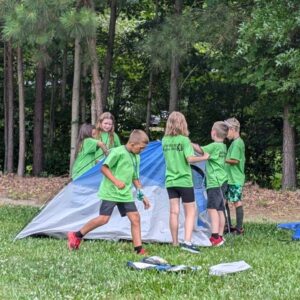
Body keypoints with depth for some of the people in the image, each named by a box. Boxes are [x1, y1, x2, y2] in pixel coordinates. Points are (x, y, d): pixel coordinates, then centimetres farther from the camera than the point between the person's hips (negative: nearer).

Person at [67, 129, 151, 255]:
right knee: (104, 218, -11)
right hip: (110, 192, -7)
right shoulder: (118, 152, -12)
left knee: (135, 218, -3)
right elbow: (104, 168, -14)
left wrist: (142, 195, 15)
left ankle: (138, 249, 0)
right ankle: (76, 236, 3)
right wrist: (116, 181, -23)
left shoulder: (136, 158, 12)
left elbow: (135, 178, 21)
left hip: (126, 194, 7)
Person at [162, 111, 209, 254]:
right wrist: (203, 157, -4)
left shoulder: (165, 140, 6)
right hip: (184, 181, -5)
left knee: (174, 212, 6)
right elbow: (190, 158, -20)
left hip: (170, 181, 5)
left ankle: (175, 243, 8)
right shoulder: (184, 140, -11)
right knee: (190, 211, 1)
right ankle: (187, 242, -12)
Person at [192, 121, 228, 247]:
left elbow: (201, 150, -19)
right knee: (220, 209, 10)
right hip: (221, 181, 10)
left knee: (212, 208, -15)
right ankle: (220, 237, 13)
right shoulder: (223, 147, 15)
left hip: (215, 182, -10)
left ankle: (215, 237, -23)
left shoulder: (214, 146, -13)